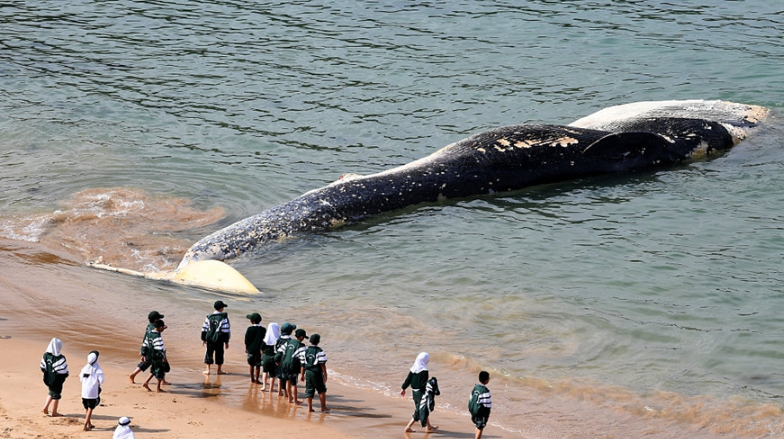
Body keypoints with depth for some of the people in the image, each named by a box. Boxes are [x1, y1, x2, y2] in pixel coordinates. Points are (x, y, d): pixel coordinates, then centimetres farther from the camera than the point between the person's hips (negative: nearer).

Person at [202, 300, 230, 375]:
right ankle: (219, 370, 18)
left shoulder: (209, 317, 3)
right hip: (219, 340, -3)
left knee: (209, 353, 9)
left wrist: (203, 339, 17)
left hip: (209, 339, 3)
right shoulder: (223, 318, -10)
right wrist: (226, 341, -1)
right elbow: (226, 331, -8)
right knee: (219, 354, 9)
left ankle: (207, 370, 8)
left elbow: (204, 329, 7)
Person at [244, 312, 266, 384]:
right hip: (259, 349, -1)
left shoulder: (250, 329, -10)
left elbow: (247, 340, -5)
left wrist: (246, 348, 9)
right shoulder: (263, 330, -5)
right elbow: (264, 340, 0)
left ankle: (252, 378, 24)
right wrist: (262, 349, 9)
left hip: (251, 349, 1)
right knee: (258, 365, 5)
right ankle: (256, 379, 6)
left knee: (251, 364, 15)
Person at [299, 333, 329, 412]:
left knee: (309, 391, 8)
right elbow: (322, 364, -11)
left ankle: (310, 407, 6)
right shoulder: (320, 352, -10)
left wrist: (302, 375, 15)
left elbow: (303, 364, 9)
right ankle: (323, 407, 10)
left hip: (308, 372, 4)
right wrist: (325, 375, -6)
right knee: (322, 390, 8)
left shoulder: (305, 351, 5)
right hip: (317, 373, -4)